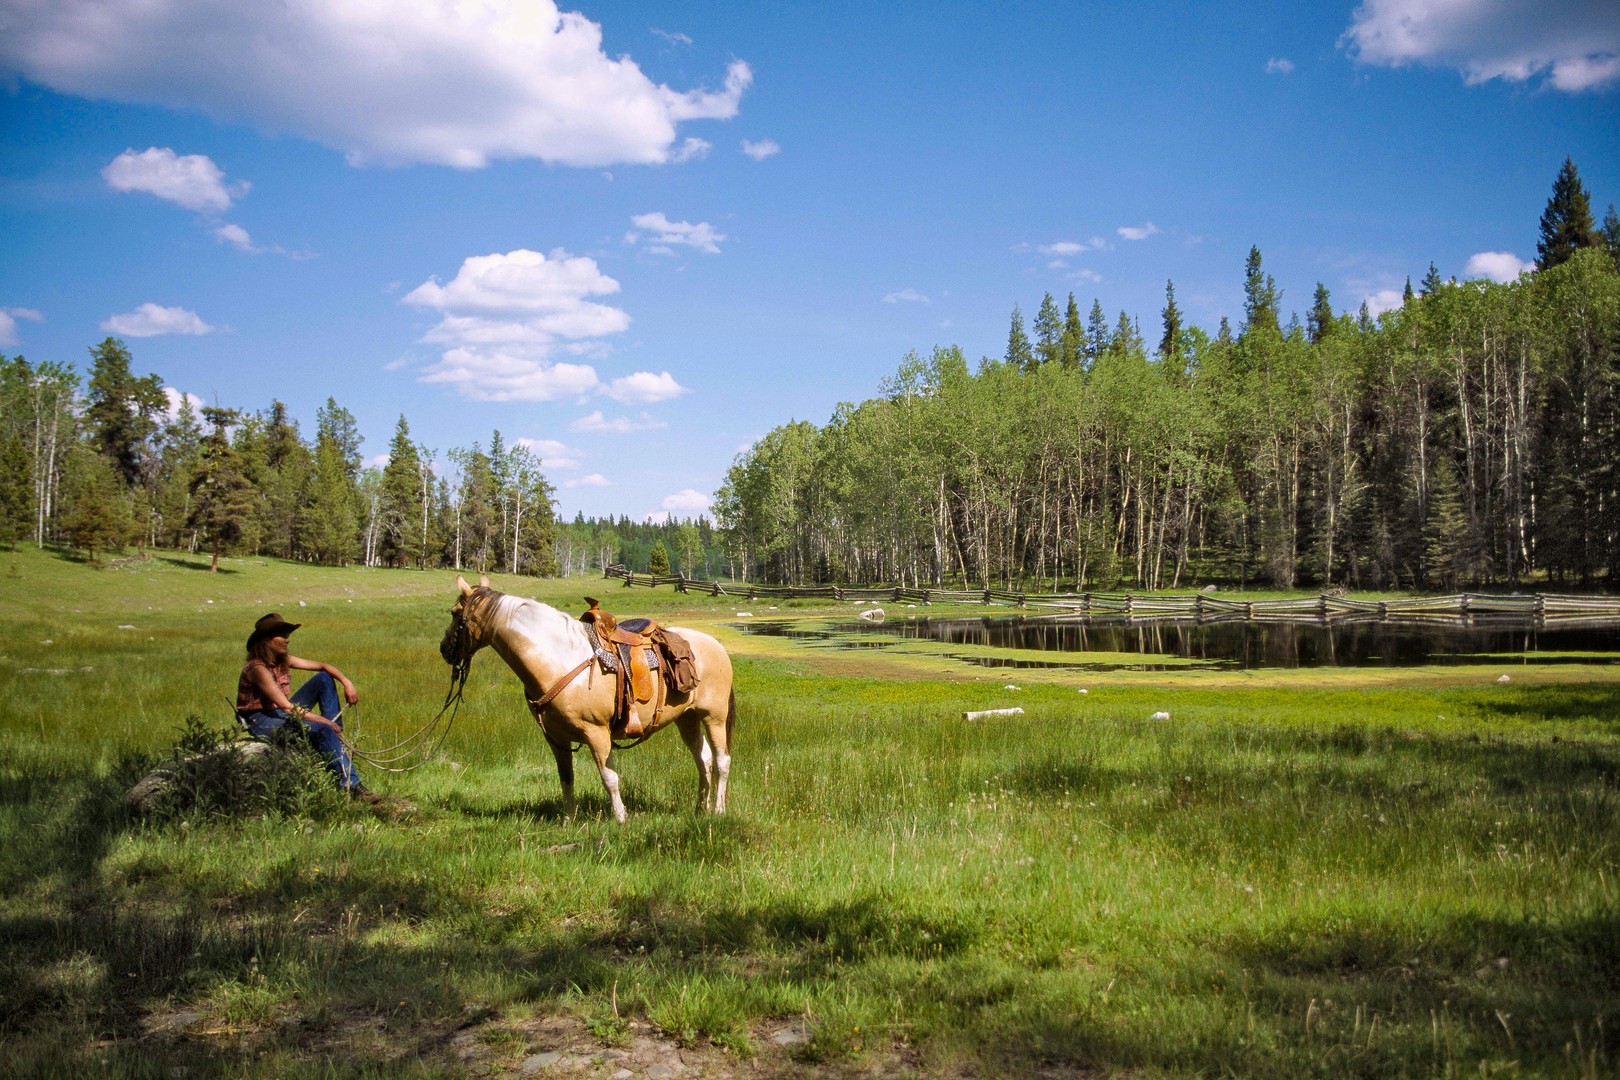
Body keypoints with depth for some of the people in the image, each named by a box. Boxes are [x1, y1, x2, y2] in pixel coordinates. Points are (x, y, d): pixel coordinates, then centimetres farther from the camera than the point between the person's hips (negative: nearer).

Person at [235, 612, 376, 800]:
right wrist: (323, 720, -27)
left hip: (282, 713, 9)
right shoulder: (257, 668, -23)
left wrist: (347, 682, -12)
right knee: (323, 730, -29)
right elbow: (287, 707, -28)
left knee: (324, 679, 2)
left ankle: (336, 737, -7)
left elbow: (323, 666, 6)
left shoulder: (283, 660, 3)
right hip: (262, 721, -9)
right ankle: (350, 784, -30)